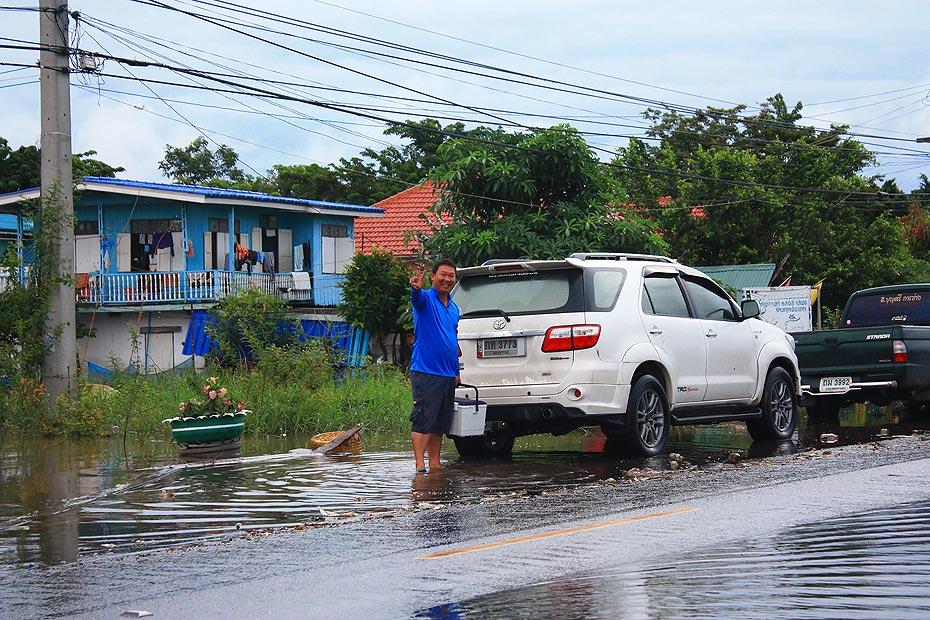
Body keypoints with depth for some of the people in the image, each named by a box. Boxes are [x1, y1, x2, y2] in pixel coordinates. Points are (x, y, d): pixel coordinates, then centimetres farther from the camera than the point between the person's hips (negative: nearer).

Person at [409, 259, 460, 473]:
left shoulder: (454, 308, 18)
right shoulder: (426, 299, -4)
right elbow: (417, 298, -30)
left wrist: (456, 371, 23)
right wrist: (416, 288, -54)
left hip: (447, 375, 8)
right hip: (425, 372, -7)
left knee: (440, 423, 10)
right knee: (423, 420, -11)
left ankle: (435, 464, 16)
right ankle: (420, 465, -13)